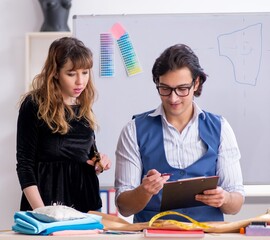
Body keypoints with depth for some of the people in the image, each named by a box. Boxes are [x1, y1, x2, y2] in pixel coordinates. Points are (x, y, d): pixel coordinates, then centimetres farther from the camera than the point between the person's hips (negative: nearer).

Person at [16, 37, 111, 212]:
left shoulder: (84, 107, 9)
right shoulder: (34, 106, -8)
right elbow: (25, 166, -10)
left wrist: (99, 164, -1)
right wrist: (41, 212, -20)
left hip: (86, 198, 5)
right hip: (49, 197, -5)